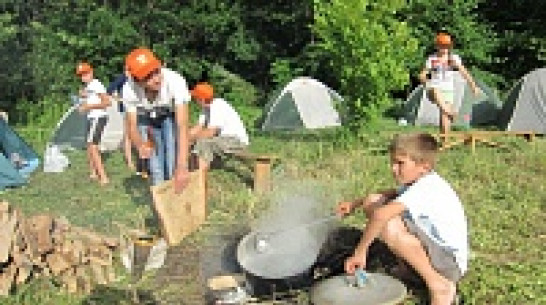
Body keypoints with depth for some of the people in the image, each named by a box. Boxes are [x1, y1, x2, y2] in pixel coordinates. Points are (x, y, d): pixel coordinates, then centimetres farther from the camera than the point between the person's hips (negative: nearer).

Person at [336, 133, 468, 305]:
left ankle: (440, 284, -15)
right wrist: (355, 204, 11)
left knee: (388, 226, -34)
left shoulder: (425, 189, -26)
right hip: (435, 247, 9)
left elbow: (381, 215, -39)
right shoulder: (420, 182, 3)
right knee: (372, 202, 4)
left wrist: (360, 252, -31)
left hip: (451, 262, -9)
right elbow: (392, 194, 23)